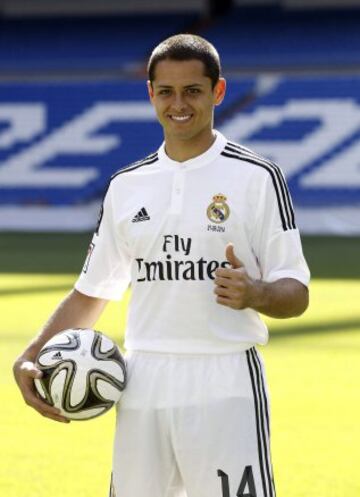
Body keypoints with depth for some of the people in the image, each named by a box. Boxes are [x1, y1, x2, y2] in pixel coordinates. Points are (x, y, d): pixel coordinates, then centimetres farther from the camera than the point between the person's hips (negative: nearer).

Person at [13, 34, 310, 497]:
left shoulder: (256, 177, -2)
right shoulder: (126, 185, 12)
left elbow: (296, 294, -3)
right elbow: (92, 291, 18)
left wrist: (254, 294, -25)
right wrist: (31, 357, 4)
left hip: (225, 387, -4)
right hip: (142, 387, 4)